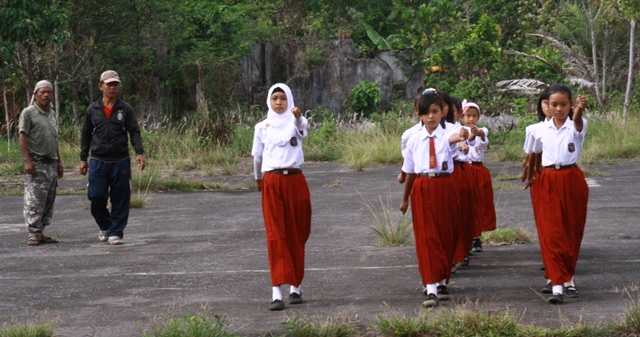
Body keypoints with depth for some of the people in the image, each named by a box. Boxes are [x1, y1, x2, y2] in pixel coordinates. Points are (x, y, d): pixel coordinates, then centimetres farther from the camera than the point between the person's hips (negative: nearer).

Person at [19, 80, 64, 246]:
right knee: (34, 200, -9)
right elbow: (22, 137, -9)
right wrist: (27, 161, -18)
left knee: (48, 201, 6)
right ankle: (34, 234, -8)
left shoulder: (52, 113, 17)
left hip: (51, 163, 7)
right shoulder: (28, 113, -4)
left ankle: (40, 233, 11)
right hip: (36, 162, -7)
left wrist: (59, 161, 21)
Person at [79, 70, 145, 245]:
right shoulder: (93, 110, 8)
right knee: (96, 196, -6)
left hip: (121, 161, -1)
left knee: (120, 200, -1)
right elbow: (86, 135, 14)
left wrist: (139, 152, -13)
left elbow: (135, 132, 1)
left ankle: (116, 232, 9)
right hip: (98, 161, 1)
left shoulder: (125, 109, 4)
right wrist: (83, 159, 11)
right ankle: (104, 226, 18)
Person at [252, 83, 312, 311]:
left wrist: (297, 116, -43)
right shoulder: (262, 127, 9)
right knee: (275, 234, -8)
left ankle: (295, 287, 19)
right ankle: (276, 293, -16)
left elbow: (301, 128, -22)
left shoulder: (295, 122, 3)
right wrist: (258, 178, 26)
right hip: (272, 183, 0)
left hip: (295, 181, 0)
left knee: (296, 234, 6)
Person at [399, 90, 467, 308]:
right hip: (422, 190, 1)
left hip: (444, 188, -1)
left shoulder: (447, 137, -2)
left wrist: (460, 138, -54)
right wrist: (405, 198, 22)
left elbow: (454, 139, -30)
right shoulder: (414, 140, 5)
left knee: (445, 235, 9)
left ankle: (442, 281, 27)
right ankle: (430, 288, -12)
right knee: (426, 237, -7)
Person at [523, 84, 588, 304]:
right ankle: (558, 285, -11)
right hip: (548, 182, 1)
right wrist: (530, 176, 29)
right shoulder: (540, 130, 3)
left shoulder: (576, 126, -5)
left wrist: (579, 110, -51)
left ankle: (568, 278, 24)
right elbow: (532, 153, 20)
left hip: (572, 180, -1)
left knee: (572, 231, 8)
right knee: (551, 232, -8)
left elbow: (577, 122, -29)